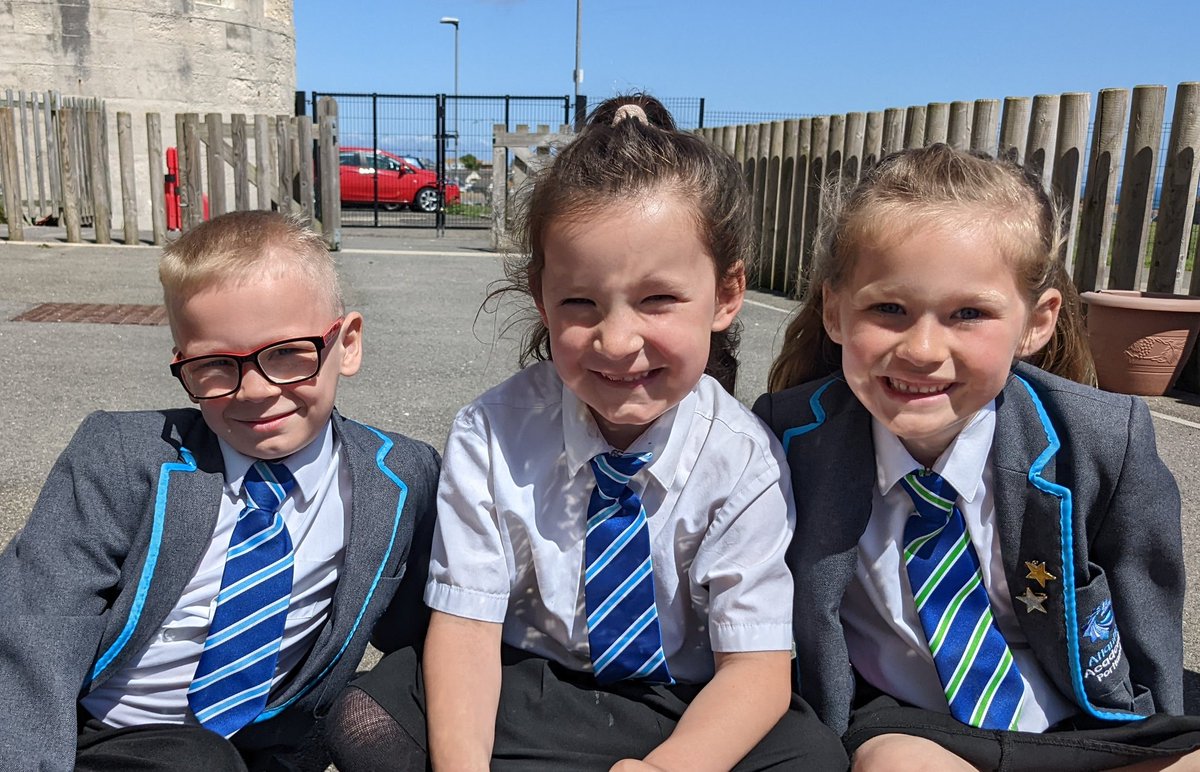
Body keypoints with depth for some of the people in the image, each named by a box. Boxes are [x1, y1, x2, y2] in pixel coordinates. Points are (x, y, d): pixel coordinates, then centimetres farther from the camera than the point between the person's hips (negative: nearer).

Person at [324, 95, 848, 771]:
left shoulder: (743, 459, -17)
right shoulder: (491, 435, -14)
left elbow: (756, 665, -17)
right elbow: (465, 623, -14)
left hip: (685, 710, -1)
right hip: (522, 689, 2)